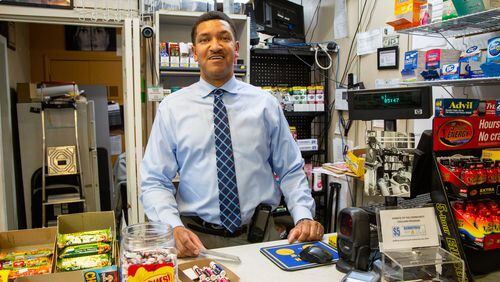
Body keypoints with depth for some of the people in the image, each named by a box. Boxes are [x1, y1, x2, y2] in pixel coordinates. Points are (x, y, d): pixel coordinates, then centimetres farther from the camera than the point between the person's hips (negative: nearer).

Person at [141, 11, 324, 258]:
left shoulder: (265, 103, 4)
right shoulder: (171, 108, 2)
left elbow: (291, 171, 6)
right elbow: (154, 182, 1)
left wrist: (303, 217, -9)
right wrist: (174, 228, -15)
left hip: (261, 235, 1)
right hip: (197, 237, 0)